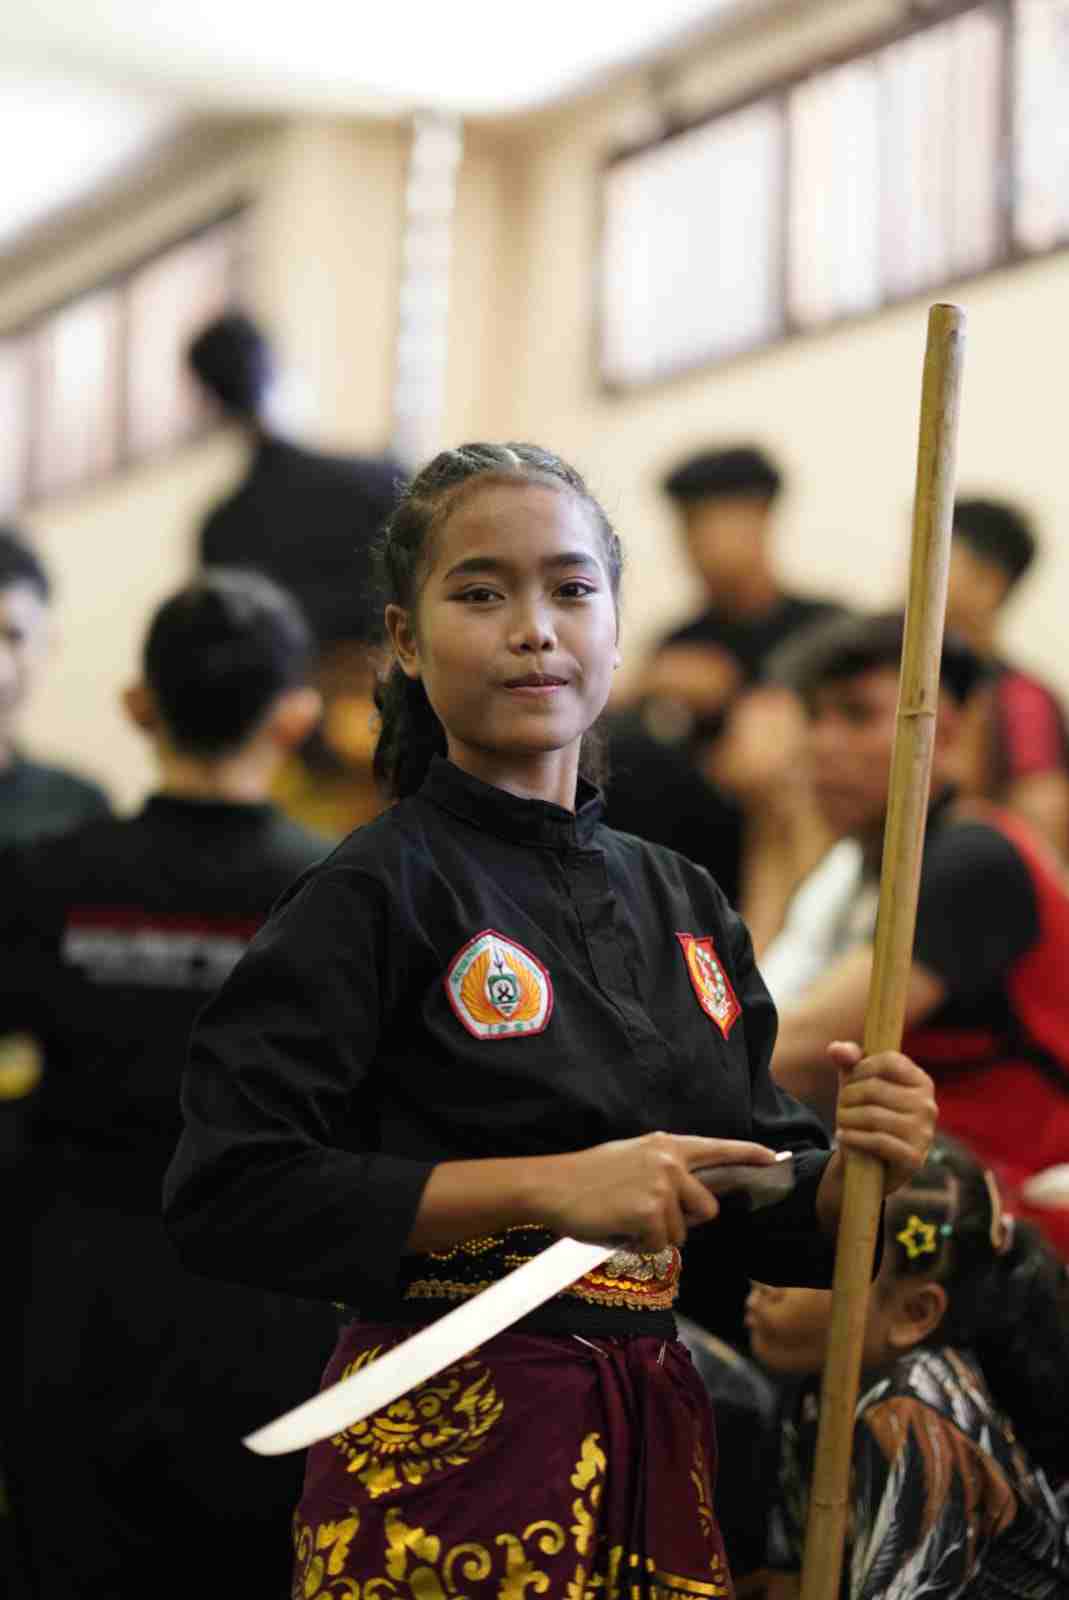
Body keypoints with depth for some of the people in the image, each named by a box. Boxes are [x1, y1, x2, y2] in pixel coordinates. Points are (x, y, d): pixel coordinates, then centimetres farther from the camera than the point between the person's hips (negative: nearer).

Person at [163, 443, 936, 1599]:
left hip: (653, 1445, 6)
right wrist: (548, 1186, -22)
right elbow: (224, 1200, -18)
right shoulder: (379, 889, -8)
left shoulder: (684, 906, 9)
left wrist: (858, 1165, -8)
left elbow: (754, 1221, 14)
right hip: (447, 1447, -6)